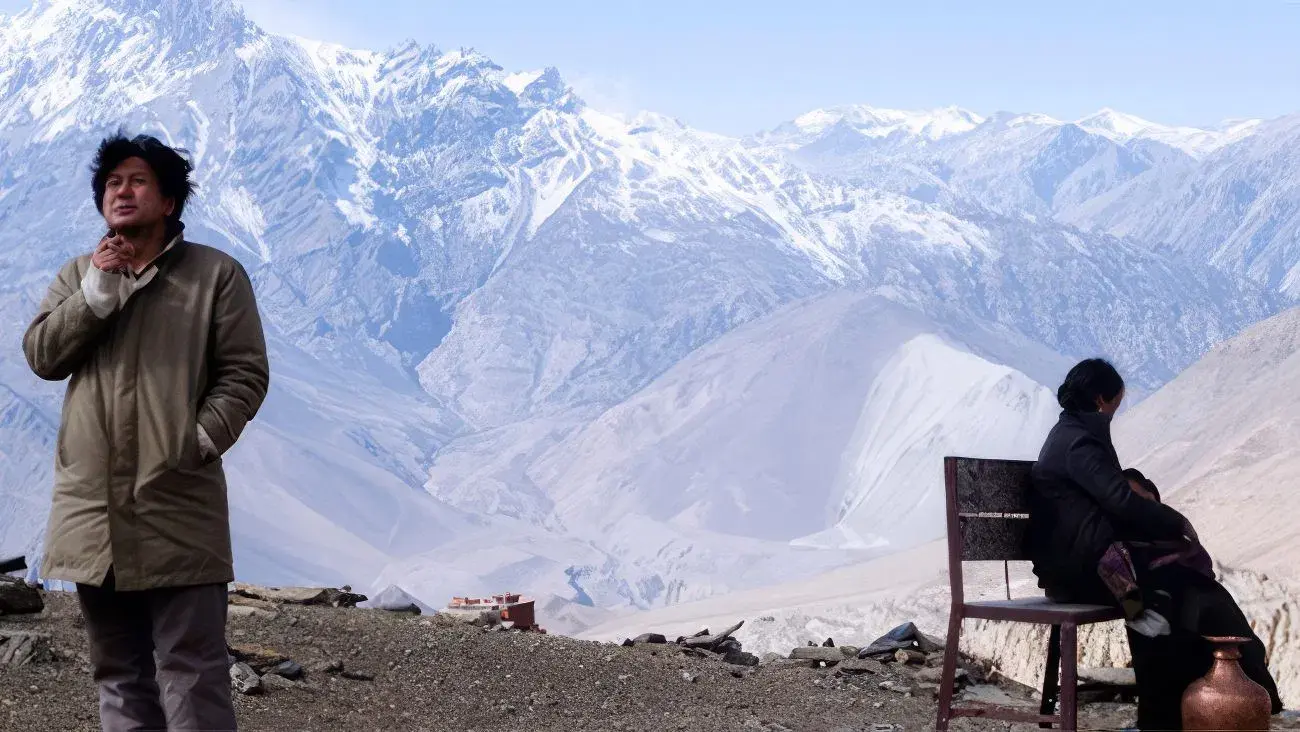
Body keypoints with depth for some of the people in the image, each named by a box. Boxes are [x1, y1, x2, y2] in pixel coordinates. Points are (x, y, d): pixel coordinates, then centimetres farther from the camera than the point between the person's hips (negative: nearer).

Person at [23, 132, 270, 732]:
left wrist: (201, 438, -15)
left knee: (193, 678, -6)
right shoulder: (77, 275, 18)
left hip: (178, 505, -4)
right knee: (119, 677, 12)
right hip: (93, 508, 5)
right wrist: (96, 293, -8)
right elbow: (41, 356, 6)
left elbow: (245, 373, -1)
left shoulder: (216, 273, 4)